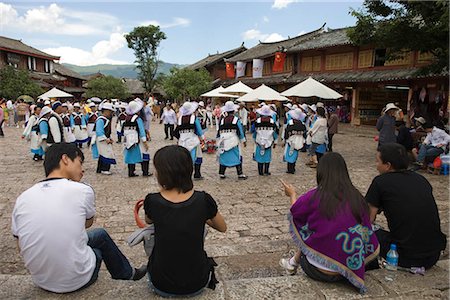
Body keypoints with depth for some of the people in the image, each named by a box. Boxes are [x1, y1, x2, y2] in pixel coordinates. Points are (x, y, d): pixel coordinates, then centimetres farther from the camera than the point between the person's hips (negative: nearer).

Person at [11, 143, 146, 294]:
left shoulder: (22, 198, -4)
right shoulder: (83, 190, -15)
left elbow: (22, 248, 5)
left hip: (41, 281, 4)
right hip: (76, 280, -4)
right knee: (101, 235, 23)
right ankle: (127, 273, 44)